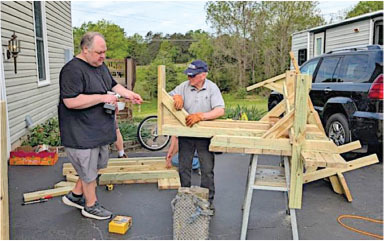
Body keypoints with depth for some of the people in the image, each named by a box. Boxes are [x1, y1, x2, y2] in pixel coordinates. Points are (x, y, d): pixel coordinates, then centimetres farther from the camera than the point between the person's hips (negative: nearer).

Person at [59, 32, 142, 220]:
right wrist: (103, 98, -24)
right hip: (82, 133, -9)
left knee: (96, 164, 22)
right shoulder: (73, 70, -21)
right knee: (89, 171, 7)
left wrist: (129, 94, 4)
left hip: (99, 130, 10)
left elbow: (112, 85, 22)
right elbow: (71, 101, -29)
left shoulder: (100, 66, 9)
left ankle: (75, 195, 40)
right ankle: (91, 206, 27)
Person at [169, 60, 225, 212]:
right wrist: (176, 97, -20)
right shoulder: (184, 86, -3)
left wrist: (200, 116, -30)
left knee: (207, 170, 5)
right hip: (185, 133, 3)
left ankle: (208, 200, 21)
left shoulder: (212, 88, -8)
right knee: (183, 168, 12)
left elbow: (220, 110, -18)